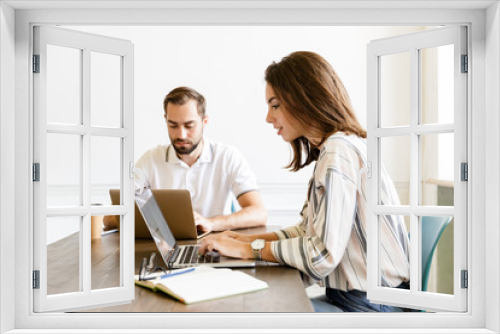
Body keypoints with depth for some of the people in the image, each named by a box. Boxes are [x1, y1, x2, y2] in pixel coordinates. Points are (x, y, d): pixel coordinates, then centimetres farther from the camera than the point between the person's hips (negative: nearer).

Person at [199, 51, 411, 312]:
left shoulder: (339, 151, -19)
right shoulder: (329, 150, 13)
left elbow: (323, 255, -23)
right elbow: (308, 230, 15)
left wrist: (250, 250, -13)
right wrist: (248, 239, 4)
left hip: (370, 305, -8)